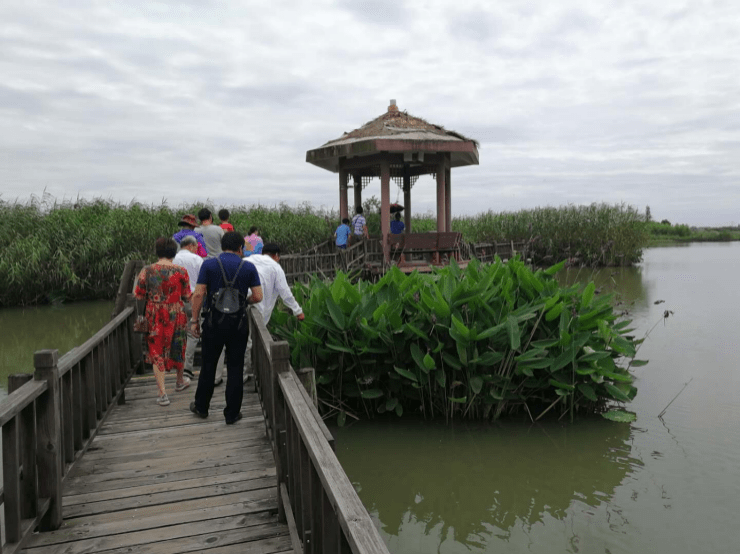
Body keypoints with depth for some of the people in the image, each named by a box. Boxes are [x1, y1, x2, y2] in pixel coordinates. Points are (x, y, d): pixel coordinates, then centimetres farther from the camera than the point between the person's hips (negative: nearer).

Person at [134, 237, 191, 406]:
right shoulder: (181, 272, -9)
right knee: (177, 348, 20)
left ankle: (162, 393, 2)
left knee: (157, 353, 7)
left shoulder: (146, 271, -7)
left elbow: (138, 295, -2)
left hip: (154, 317, 0)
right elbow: (187, 296, -4)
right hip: (175, 316, 0)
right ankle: (180, 381, 41)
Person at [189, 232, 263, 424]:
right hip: (238, 323, 0)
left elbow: (199, 294, -6)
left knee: (209, 365, 15)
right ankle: (232, 413, 13)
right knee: (235, 368, 7)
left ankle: (201, 406, 29)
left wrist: (194, 319, 1)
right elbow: (258, 296, -4)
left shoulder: (209, 264, -2)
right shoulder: (248, 267, -1)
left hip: (214, 321, 0)